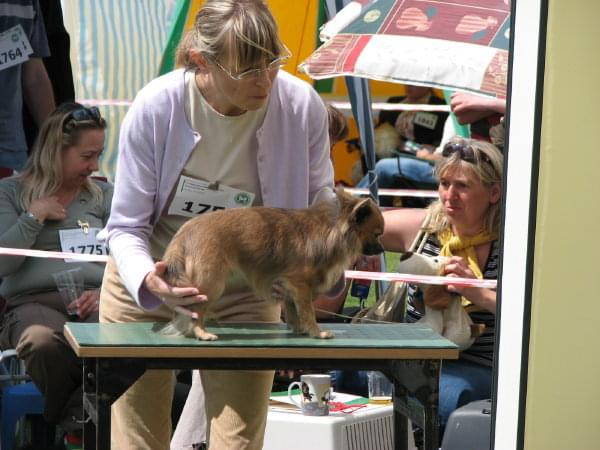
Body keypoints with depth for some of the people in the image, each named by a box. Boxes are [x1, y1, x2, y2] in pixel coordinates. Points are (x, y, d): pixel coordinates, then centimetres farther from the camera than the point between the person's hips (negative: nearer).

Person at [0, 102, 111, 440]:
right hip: (33, 302, -1)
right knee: (43, 343, -41)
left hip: (95, 302, 2)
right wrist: (35, 216, -3)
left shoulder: (103, 194, 21)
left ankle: (73, 422, -15)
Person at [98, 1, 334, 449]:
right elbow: (126, 226, -11)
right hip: (147, 291, 0)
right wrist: (148, 279, -32)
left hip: (246, 293, 1)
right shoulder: (155, 107, -20)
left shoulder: (302, 106, -16)